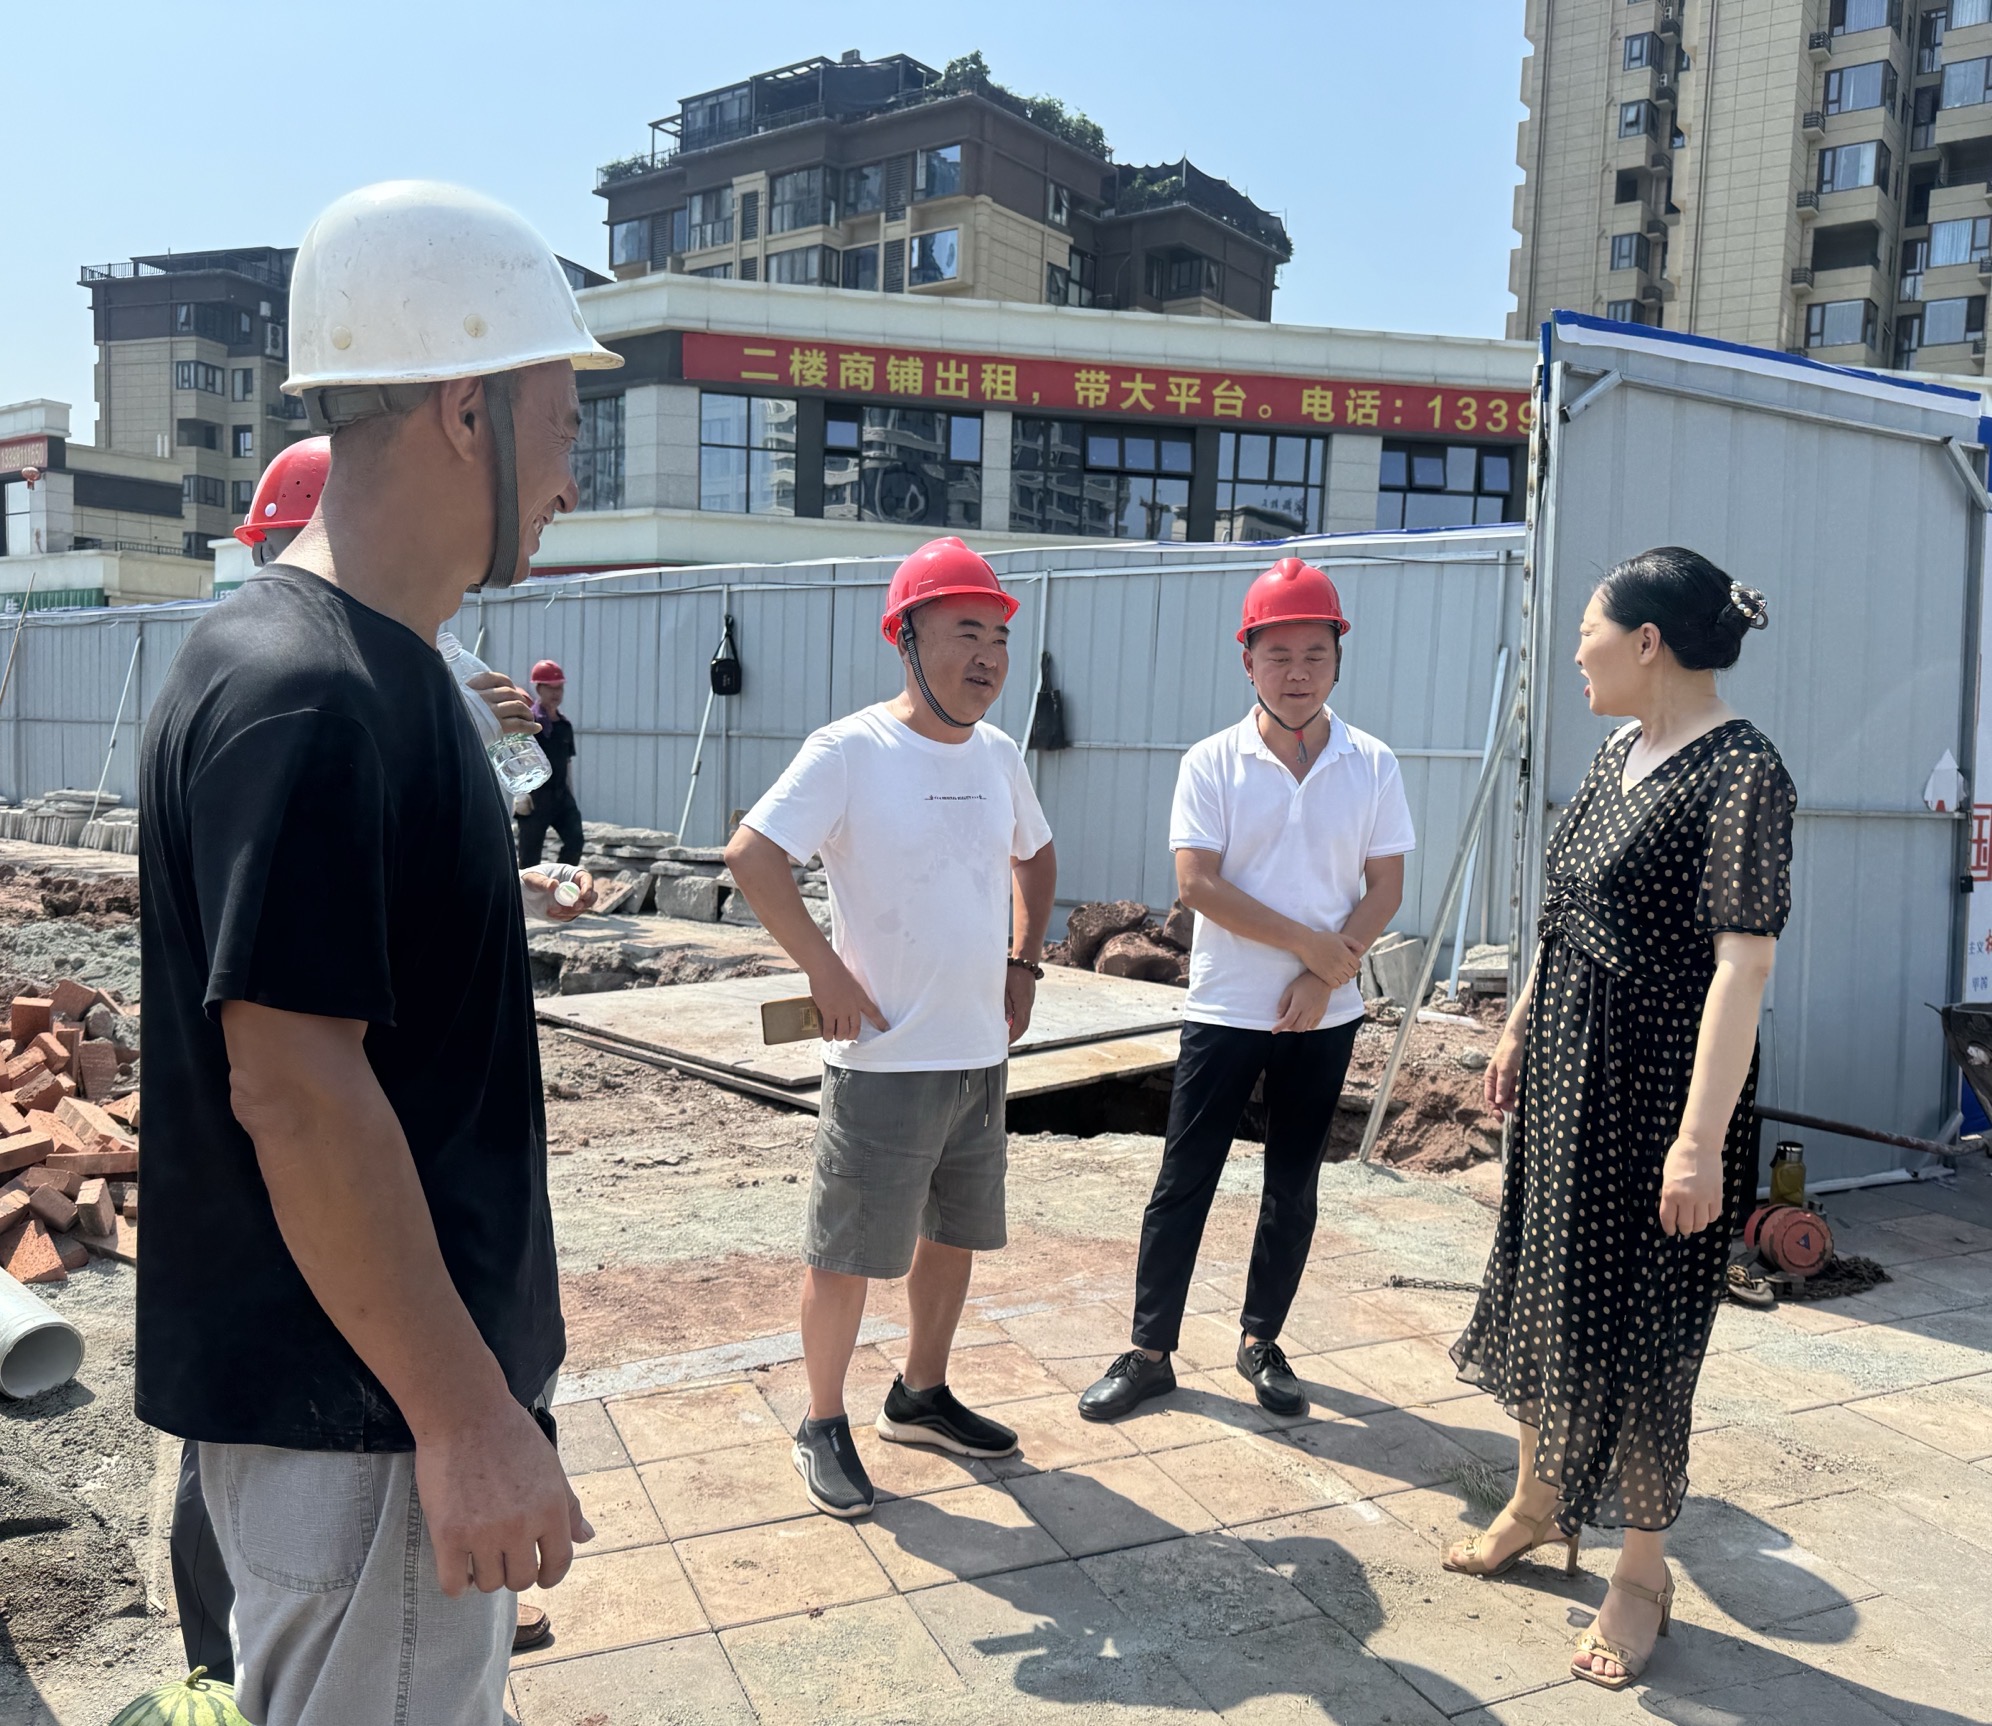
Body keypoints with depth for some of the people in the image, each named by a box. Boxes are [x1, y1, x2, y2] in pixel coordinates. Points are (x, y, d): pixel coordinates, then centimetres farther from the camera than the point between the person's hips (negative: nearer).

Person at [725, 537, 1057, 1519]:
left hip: (982, 1054, 7)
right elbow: (751, 856, -20)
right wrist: (825, 969, -18)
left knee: (954, 1235, 19)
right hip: (884, 1060, -7)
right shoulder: (851, 752, -14)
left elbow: (1034, 857, 24)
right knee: (846, 1253, 5)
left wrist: (1023, 963, 14)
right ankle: (824, 1427, 24)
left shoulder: (998, 757, 7)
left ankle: (921, 1398, 38)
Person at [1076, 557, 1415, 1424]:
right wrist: (1311, 942, -14)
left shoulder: (1372, 766, 0)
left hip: (1324, 1018, 2)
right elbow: (1197, 883, -12)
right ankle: (1148, 1352, 16)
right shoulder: (1212, 764, -6)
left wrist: (1326, 978, -13)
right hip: (1224, 1011, -2)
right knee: (1183, 1182, 3)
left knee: (1293, 1188, 12)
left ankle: (1261, 1342, 29)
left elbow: (1386, 889, 0)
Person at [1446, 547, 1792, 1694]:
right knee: (1543, 1279, 18)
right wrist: (1518, 1029, 19)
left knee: (1637, 1320, 4)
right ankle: (1538, 1503, 39)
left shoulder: (1742, 775, -19)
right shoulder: (1620, 752, 8)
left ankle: (1644, 1572, 25)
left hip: (1661, 1084, -8)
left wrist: (1702, 1139, -25)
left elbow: (1745, 964, -23)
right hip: (1567, 1064, 9)